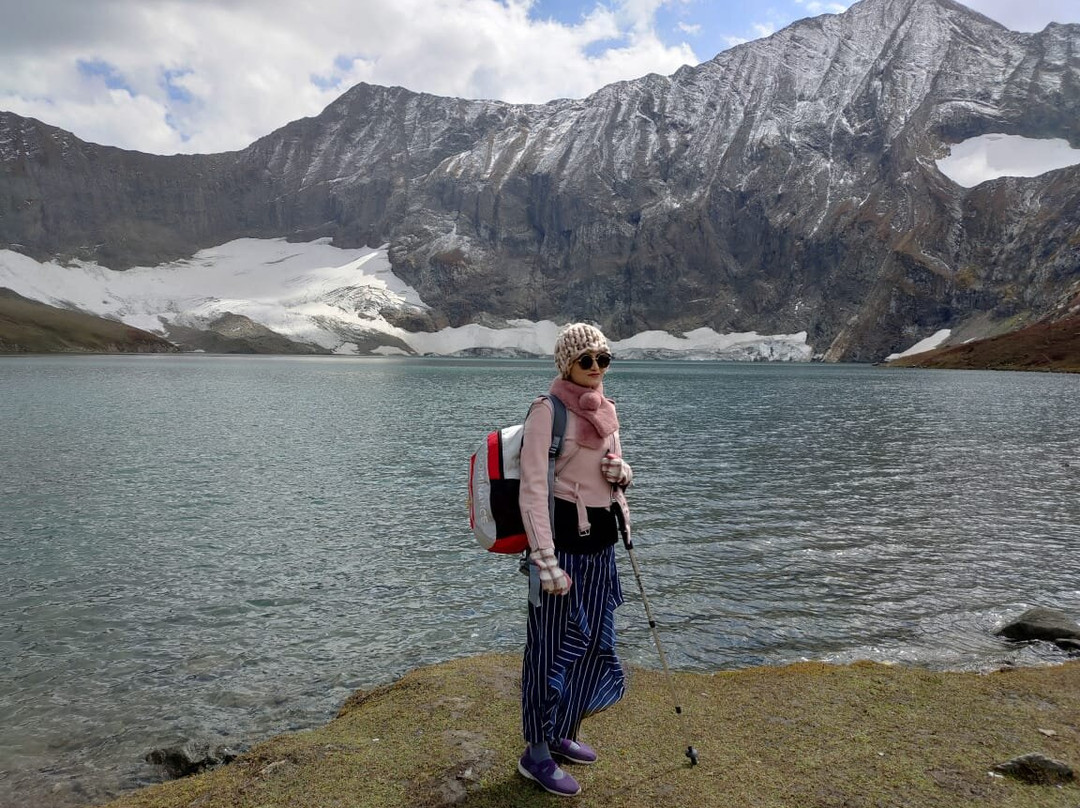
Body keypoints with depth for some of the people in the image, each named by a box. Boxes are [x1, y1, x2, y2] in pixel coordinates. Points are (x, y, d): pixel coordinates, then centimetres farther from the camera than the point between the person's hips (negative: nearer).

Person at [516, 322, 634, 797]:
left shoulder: (606, 409, 9)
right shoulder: (547, 410, -13)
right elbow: (532, 489, -17)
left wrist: (621, 473, -6)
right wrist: (546, 560, -22)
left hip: (600, 541, 8)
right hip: (562, 538, -7)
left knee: (596, 643, 16)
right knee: (554, 647, 3)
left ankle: (563, 735, 36)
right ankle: (536, 753, 21)